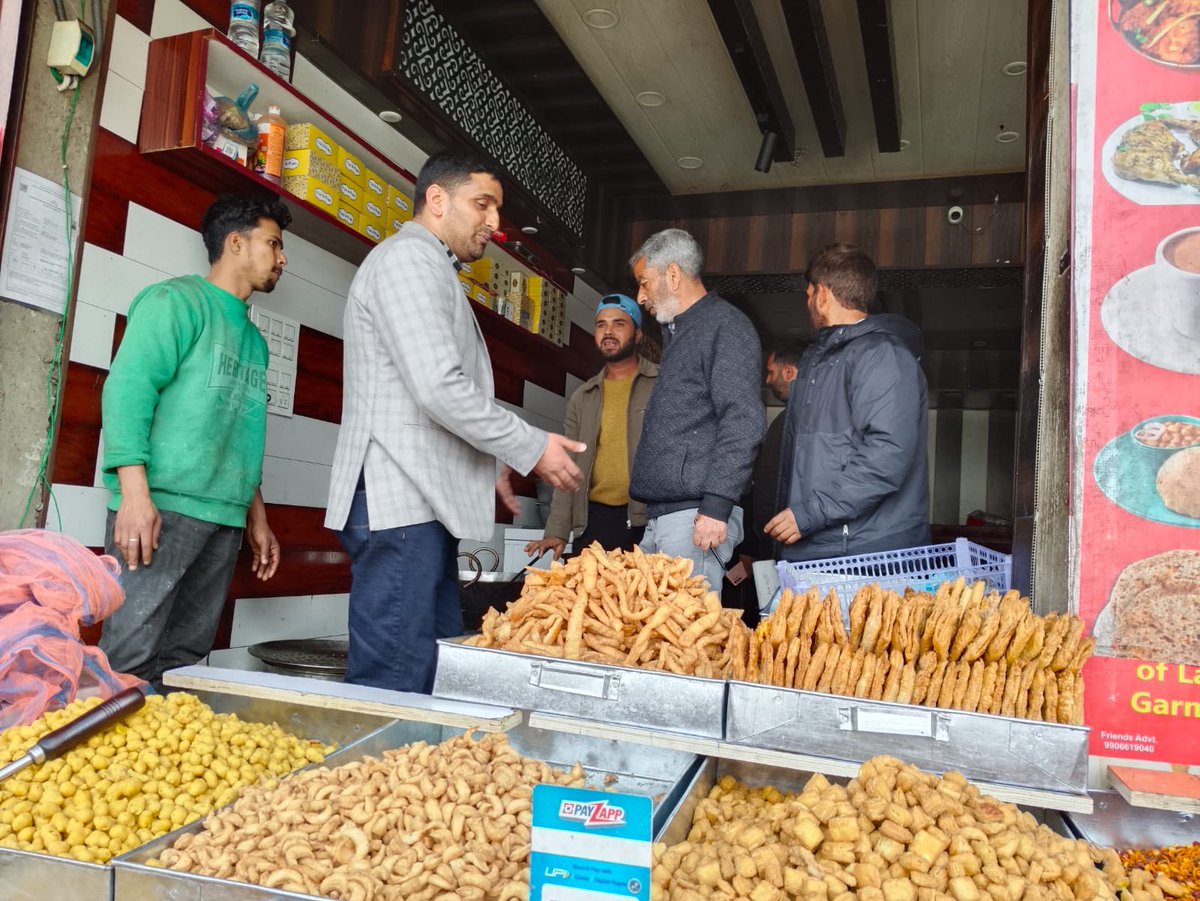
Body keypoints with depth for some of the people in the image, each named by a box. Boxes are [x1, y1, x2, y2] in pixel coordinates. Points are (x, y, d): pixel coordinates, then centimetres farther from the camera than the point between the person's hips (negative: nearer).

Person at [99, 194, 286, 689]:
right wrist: (134, 491, -21)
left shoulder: (254, 339, 22)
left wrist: (256, 516, 22)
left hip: (225, 520, 7)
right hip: (162, 508, -7)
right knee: (131, 661, -9)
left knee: (183, 657, 8)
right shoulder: (178, 299, -1)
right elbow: (127, 386, -12)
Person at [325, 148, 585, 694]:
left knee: (441, 672, 10)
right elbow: (440, 389, -19)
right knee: (394, 688, -8)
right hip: (399, 504, -10)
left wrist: (486, 468, 21)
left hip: (426, 504, 10)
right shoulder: (408, 259, -7)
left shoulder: (433, 271, 26)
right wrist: (531, 448, -10)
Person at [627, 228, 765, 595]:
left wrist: (716, 506, -22)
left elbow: (742, 423, -16)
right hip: (660, 517, 9)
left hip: (696, 514, -9)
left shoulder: (725, 325, -5)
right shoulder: (678, 332, 24)